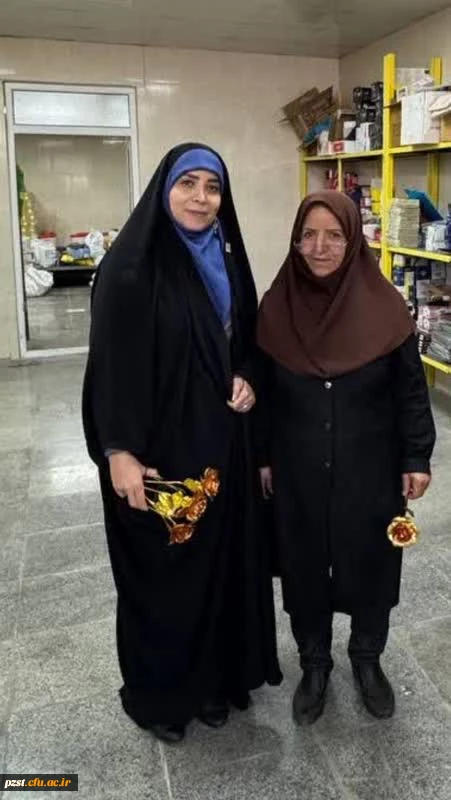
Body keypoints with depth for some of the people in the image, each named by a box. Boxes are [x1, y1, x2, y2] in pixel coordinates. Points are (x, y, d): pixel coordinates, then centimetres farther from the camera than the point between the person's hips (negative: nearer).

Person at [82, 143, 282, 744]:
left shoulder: (227, 258, 6)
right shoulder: (131, 264, -14)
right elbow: (111, 362, -15)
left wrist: (246, 379, -3)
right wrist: (118, 450, -18)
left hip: (221, 438, 7)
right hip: (157, 444, -6)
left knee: (221, 556, 17)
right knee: (161, 569, 9)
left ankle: (215, 676, 40)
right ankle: (156, 692, 34)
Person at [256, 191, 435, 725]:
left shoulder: (384, 305, -11)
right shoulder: (276, 307, -6)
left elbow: (411, 388, -4)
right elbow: (263, 392, 2)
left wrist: (417, 458, -4)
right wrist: (261, 457, 5)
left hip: (371, 469, -1)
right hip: (299, 471, 1)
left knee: (370, 563, 15)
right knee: (304, 567, 14)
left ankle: (367, 658, 42)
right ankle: (314, 664, 38)